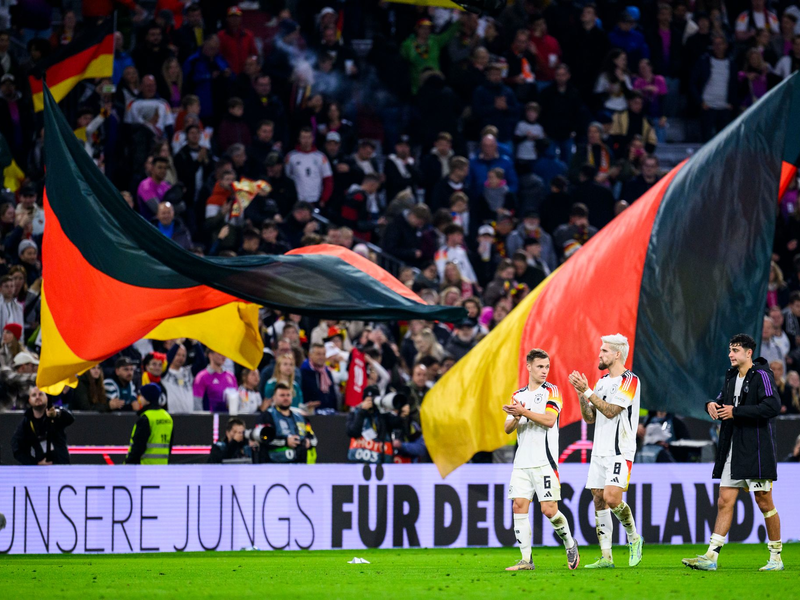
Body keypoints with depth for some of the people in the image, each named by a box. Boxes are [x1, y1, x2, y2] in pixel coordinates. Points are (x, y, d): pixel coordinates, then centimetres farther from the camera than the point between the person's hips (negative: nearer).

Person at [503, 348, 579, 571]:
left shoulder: (551, 392, 0)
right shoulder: (518, 395, 16)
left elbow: (549, 420, -14)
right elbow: (507, 428, 10)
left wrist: (523, 411, -18)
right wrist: (516, 417, -11)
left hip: (544, 461, -5)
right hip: (522, 462, 5)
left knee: (549, 509, -8)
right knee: (519, 506, -5)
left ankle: (570, 543, 17)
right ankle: (526, 559, -2)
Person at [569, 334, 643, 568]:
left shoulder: (629, 381, -9)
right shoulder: (603, 382, 16)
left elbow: (611, 411, -18)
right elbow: (590, 417, 14)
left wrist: (587, 390, -16)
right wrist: (581, 393, 1)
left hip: (620, 451, -8)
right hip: (600, 452, 8)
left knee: (612, 498, -19)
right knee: (599, 501, 3)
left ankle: (634, 538, 4)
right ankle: (606, 557, 5)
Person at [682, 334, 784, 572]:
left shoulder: (761, 375, -10)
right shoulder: (731, 376, 14)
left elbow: (773, 407, -21)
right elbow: (724, 400, 27)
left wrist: (736, 411, -20)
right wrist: (712, 404, 2)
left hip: (757, 450, -7)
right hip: (732, 450, 7)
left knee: (764, 502, -1)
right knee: (724, 502, 2)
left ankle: (776, 557, 10)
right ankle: (711, 557, -2)